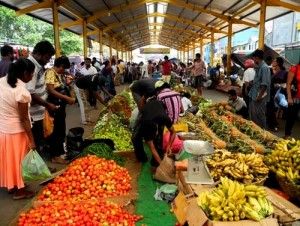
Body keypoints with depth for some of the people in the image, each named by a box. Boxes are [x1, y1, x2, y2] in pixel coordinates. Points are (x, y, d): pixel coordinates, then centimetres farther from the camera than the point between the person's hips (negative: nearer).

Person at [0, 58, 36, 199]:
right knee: (18, 160, 11)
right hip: (15, 131, -7)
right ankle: (19, 190, 28)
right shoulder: (22, 91, -24)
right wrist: (31, 140, -14)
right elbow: (24, 119, -21)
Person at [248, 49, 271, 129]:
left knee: (259, 116, 1)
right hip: (254, 96, 9)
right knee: (252, 115, 17)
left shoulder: (264, 68, -18)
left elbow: (265, 84, -22)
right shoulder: (258, 67, 11)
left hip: (260, 98, -9)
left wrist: (260, 96, -22)